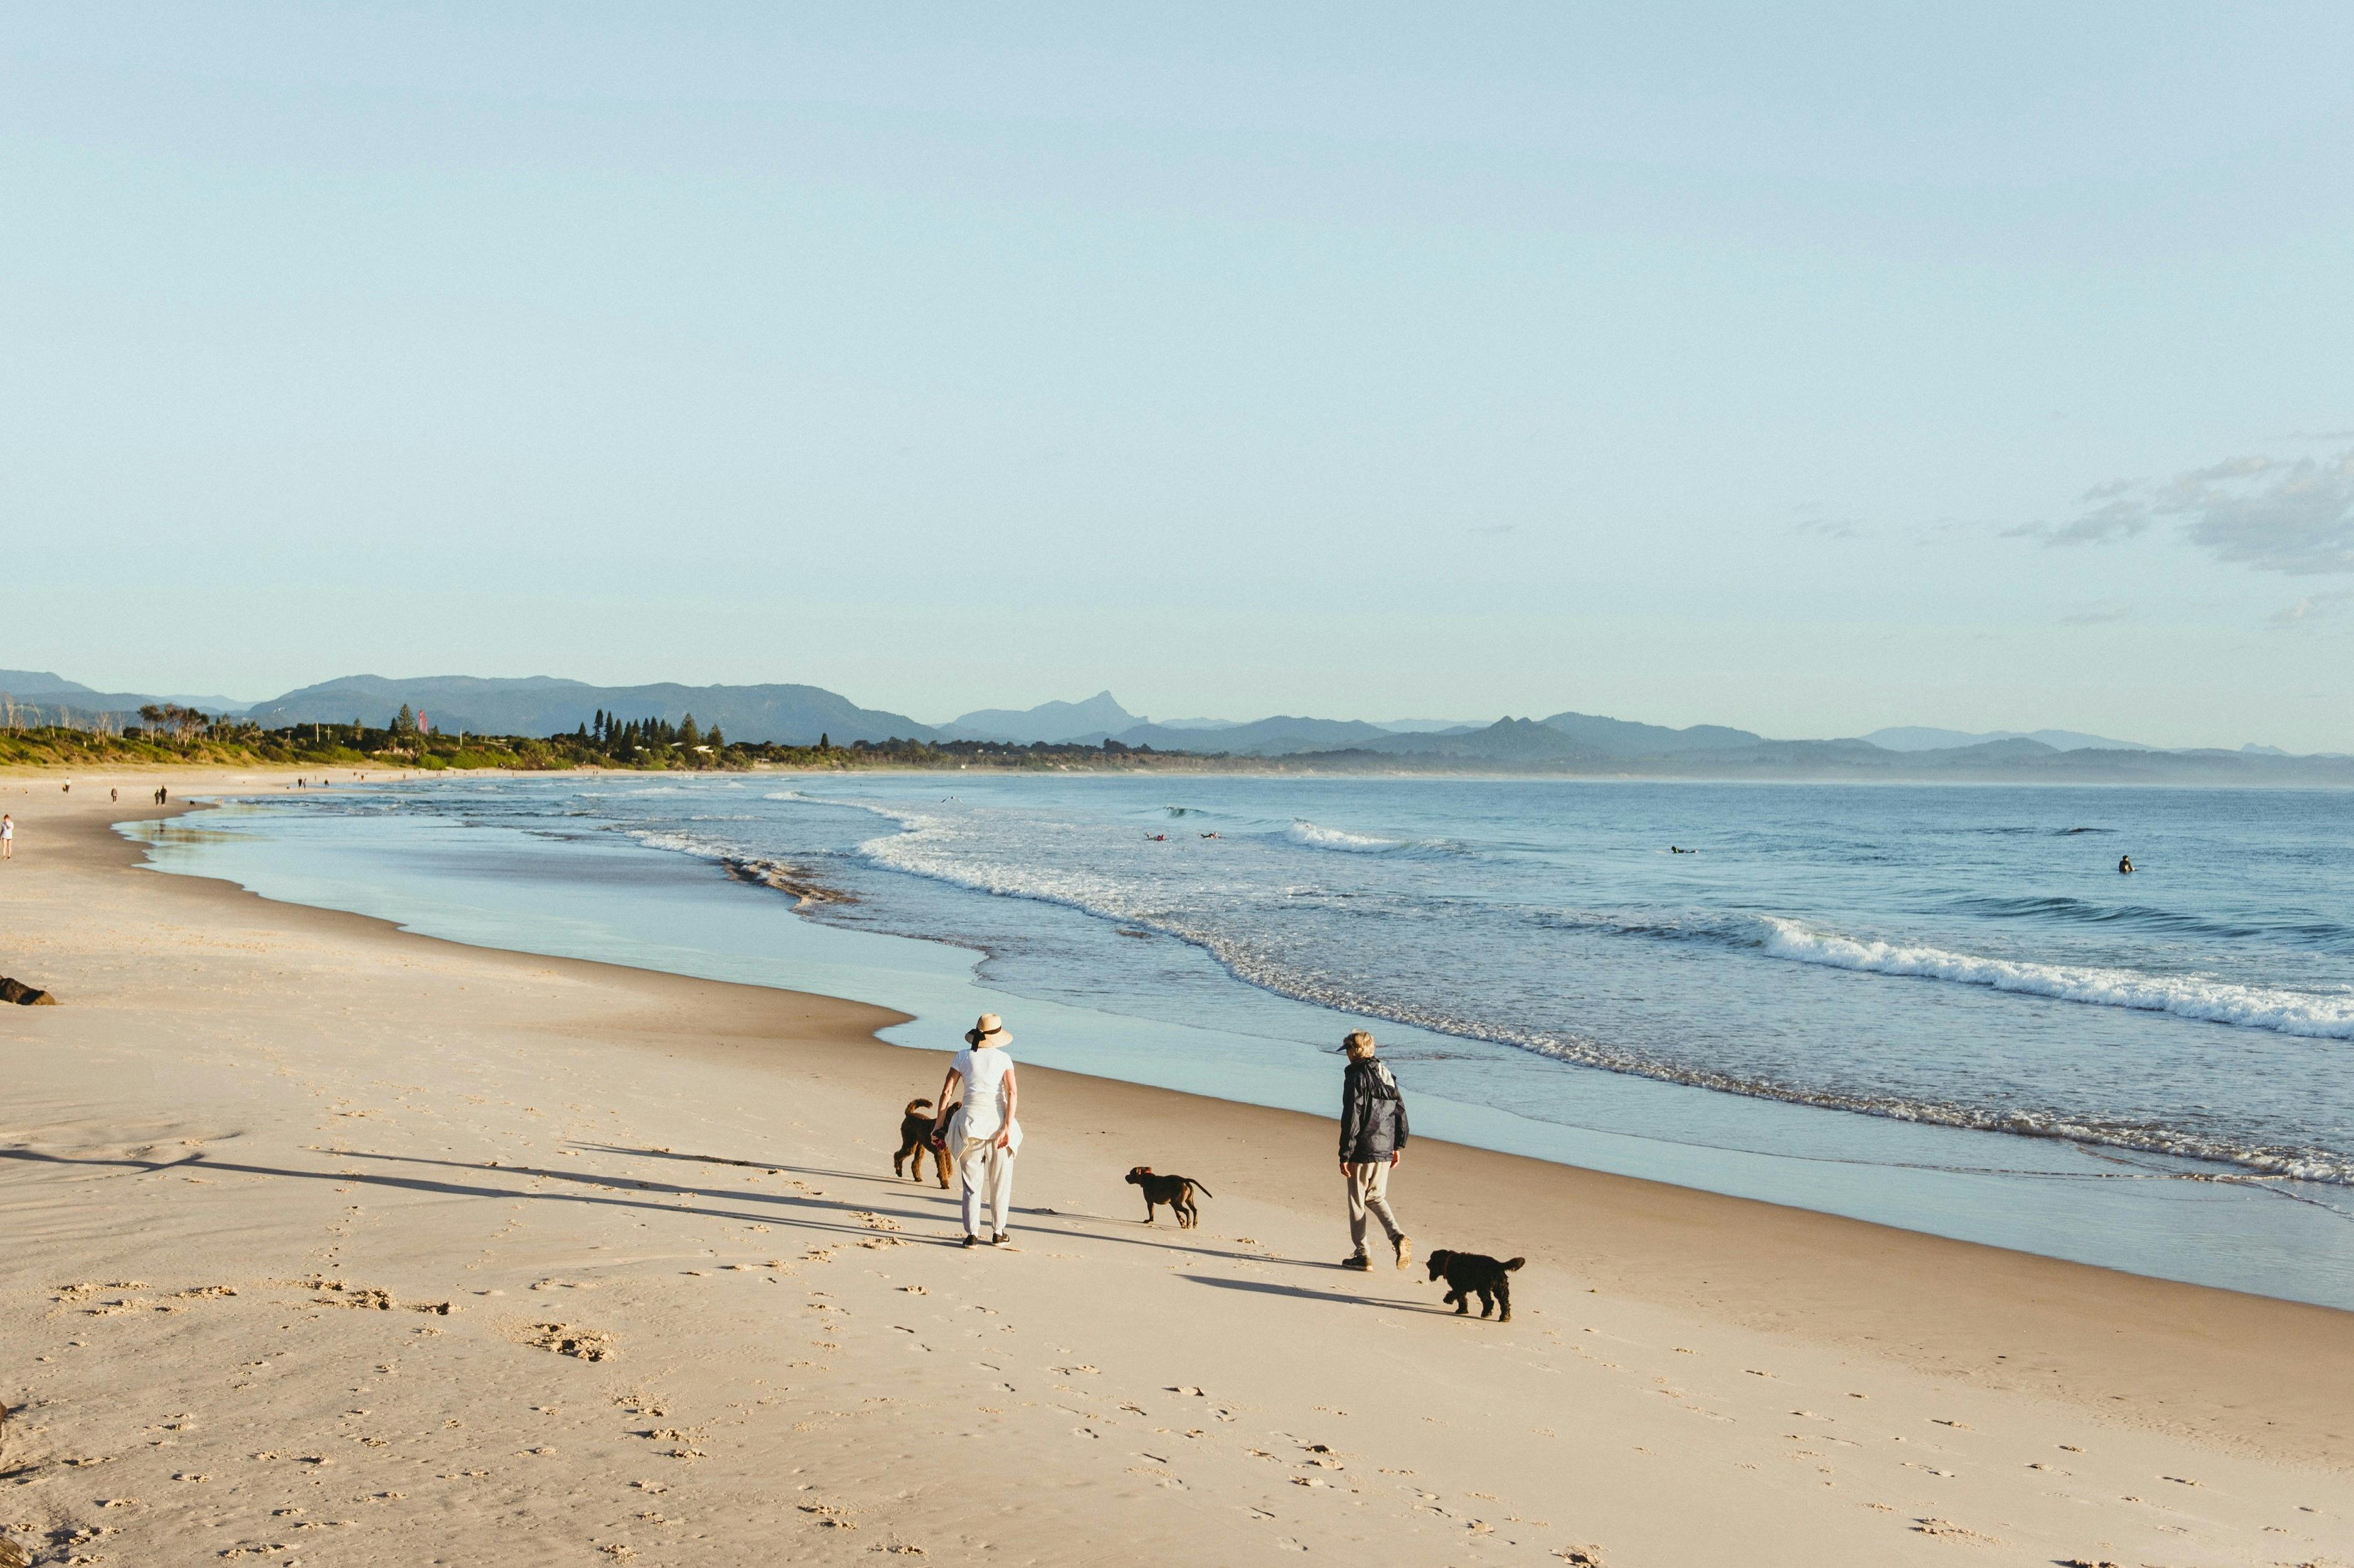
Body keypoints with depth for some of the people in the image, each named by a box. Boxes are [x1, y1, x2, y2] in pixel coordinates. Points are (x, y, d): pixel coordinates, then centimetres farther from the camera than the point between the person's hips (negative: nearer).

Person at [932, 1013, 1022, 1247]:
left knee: (973, 1181, 5)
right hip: (998, 1117, 0)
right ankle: (998, 1233, 16)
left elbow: (947, 1092, 1)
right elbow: (1012, 1092, -7)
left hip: (971, 1118, 0)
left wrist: (938, 1124, 6)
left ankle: (972, 1234, -2)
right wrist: (1007, 1128, -11)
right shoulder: (1003, 1058, 4)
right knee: (1000, 1181, 13)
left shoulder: (964, 1057, 5)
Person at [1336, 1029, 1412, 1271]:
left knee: (1357, 1201, 5)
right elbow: (1401, 1113, 13)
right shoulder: (1387, 1075, 10)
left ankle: (1362, 1255, 9)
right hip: (1385, 1150, 7)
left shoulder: (1356, 1078, -13)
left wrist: (1345, 1155, -14)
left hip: (1363, 1151, -7)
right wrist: (1398, 1146, 20)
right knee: (1376, 1197, 19)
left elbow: (1351, 1120, -17)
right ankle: (1398, 1236, -2)